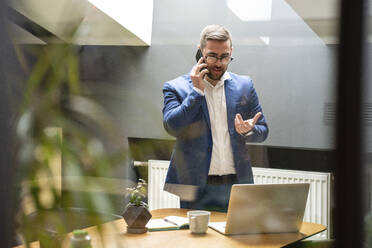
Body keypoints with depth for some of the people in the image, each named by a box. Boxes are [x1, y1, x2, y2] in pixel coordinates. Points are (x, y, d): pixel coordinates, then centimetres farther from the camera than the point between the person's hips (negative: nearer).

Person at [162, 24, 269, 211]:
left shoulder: (244, 85, 10)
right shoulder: (176, 87, 2)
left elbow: (263, 131, 13)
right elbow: (172, 127, -13)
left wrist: (249, 130, -10)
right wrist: (197, 90, -12)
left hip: (237, 183, 3)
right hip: (196, 187, -2)